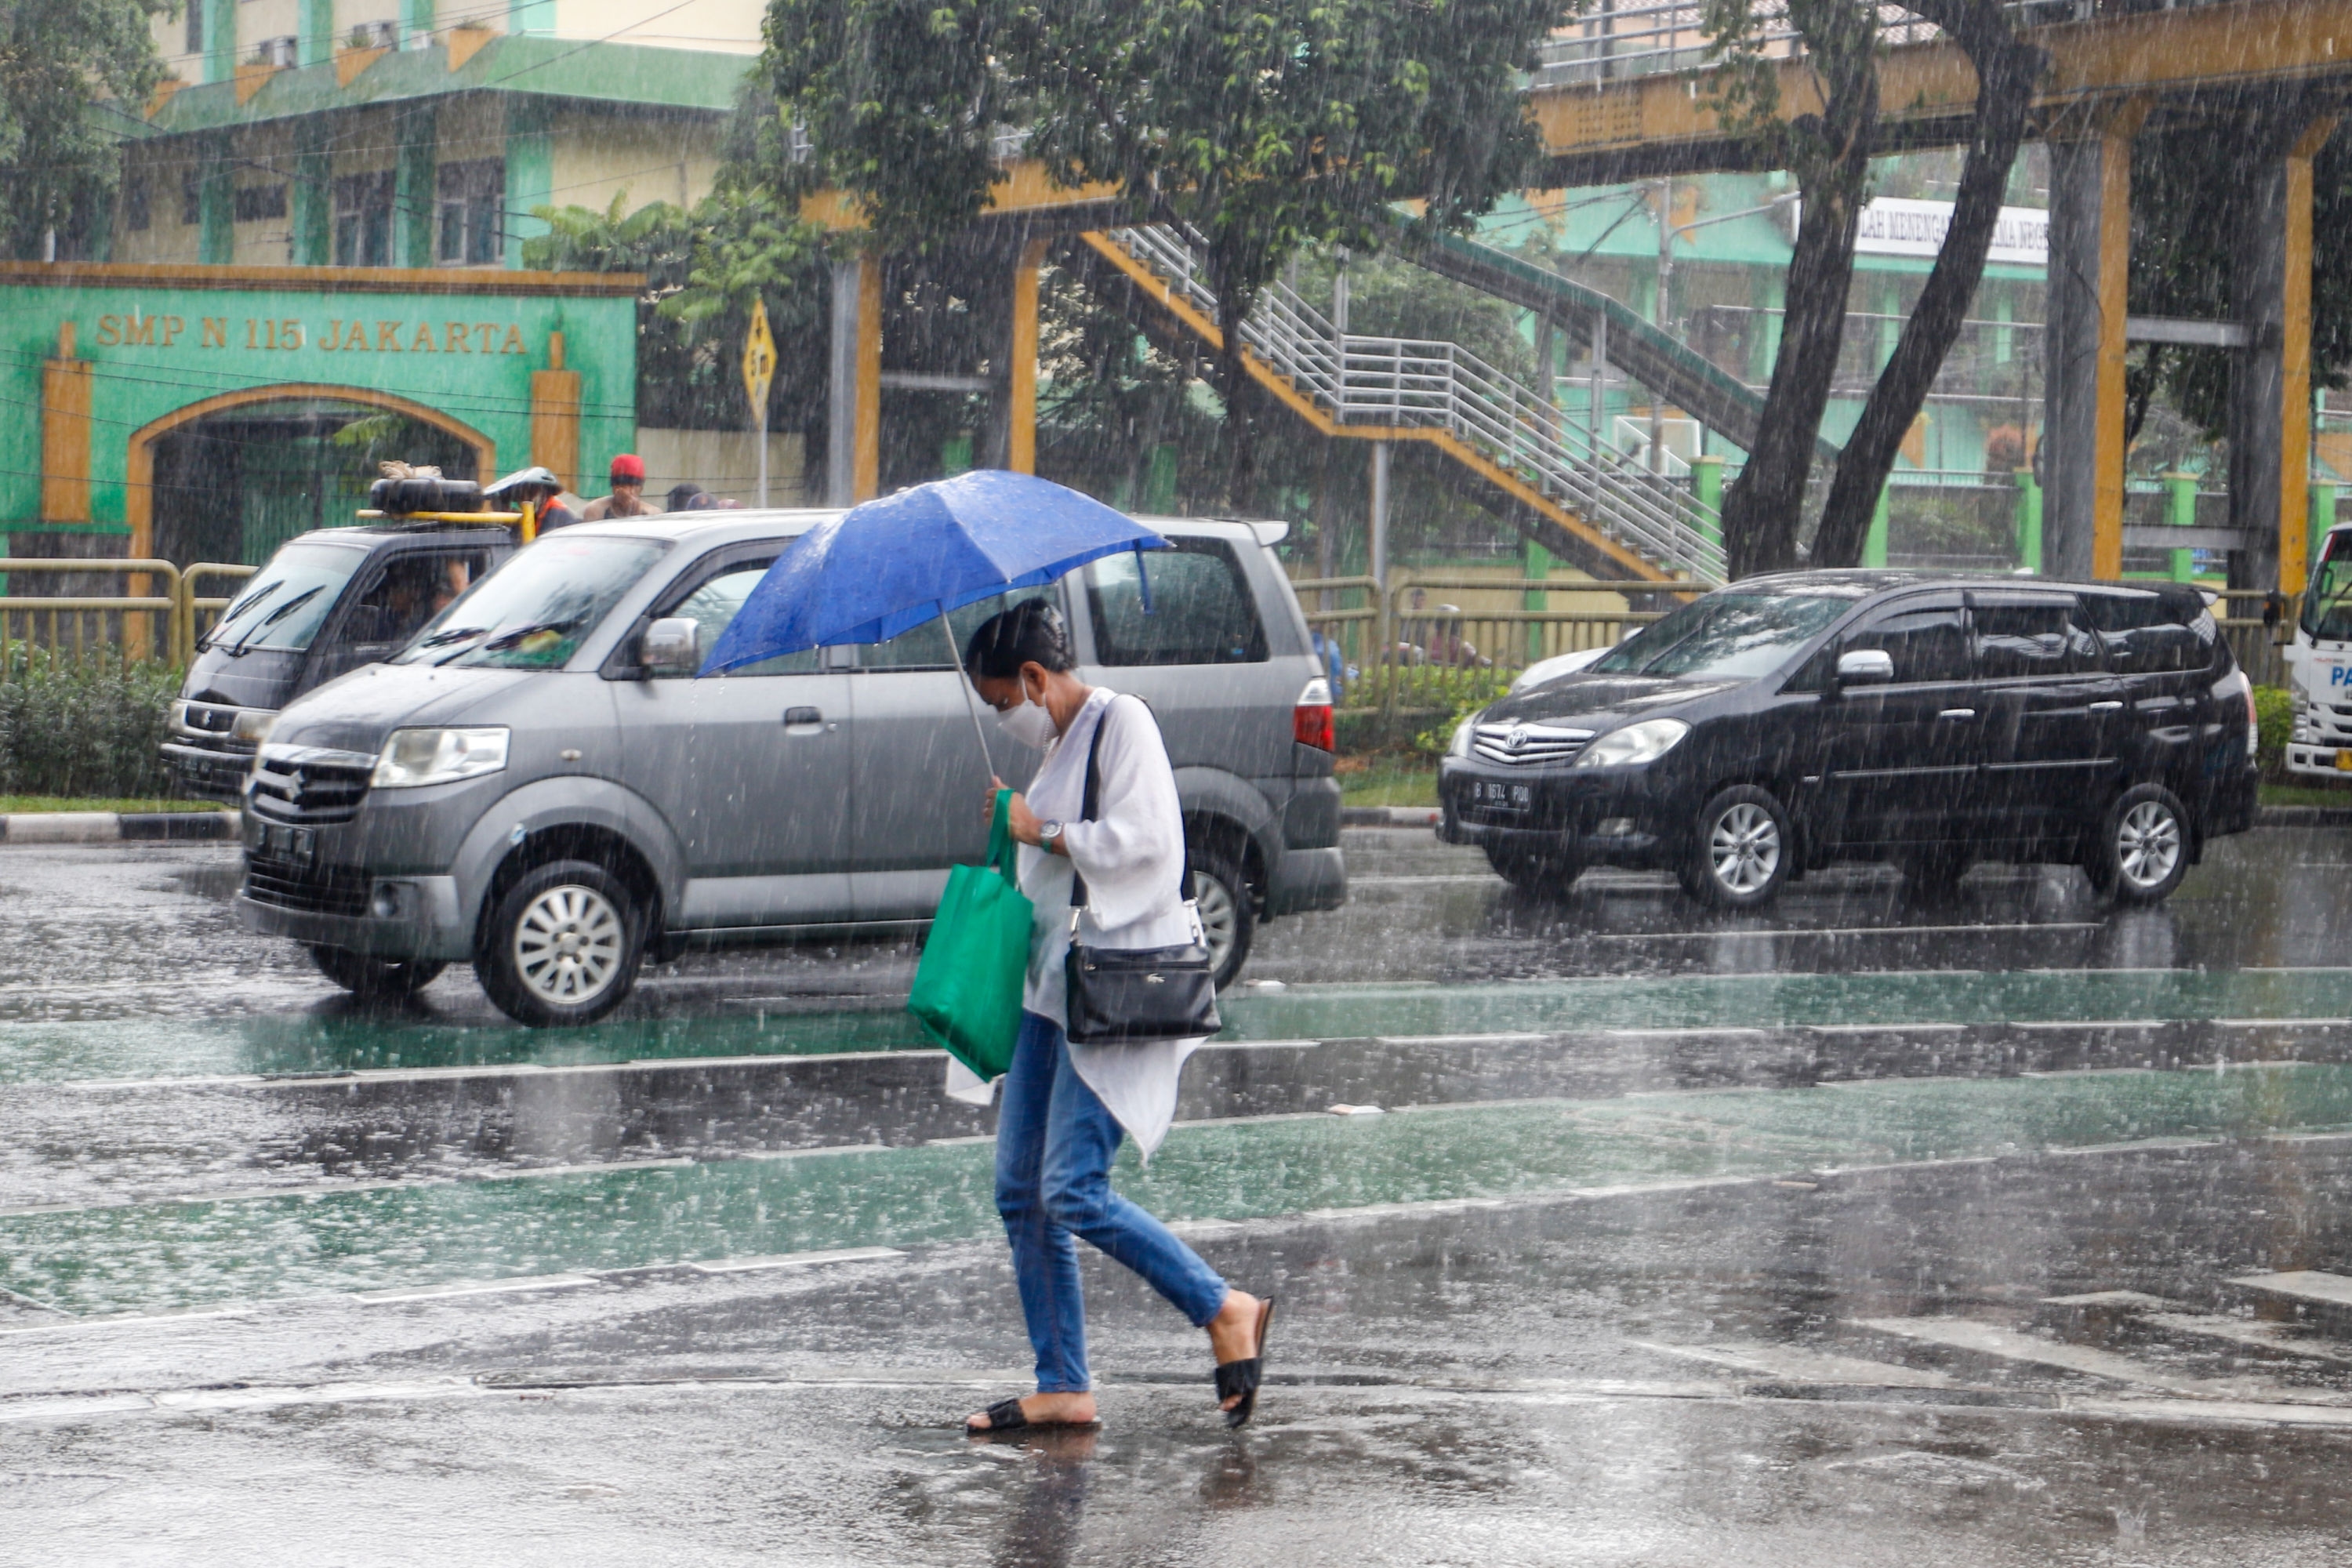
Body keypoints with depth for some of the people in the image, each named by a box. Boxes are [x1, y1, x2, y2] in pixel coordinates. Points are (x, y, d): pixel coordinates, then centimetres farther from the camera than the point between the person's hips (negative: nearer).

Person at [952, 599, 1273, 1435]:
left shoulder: (1120, 722, -8)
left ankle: (1225, 1310, 0)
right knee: (1020, 1192, 5)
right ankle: (1062, 1387, 10)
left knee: (1073, 1193, -15)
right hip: (1053, 988, 10)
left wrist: (1041, 832, -9)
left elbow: (1141, 839, -20)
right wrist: (1021, 829, 13)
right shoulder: (1060, 746, 19)